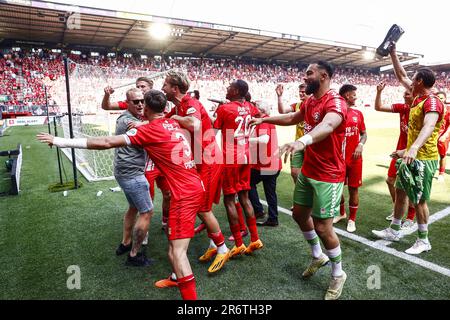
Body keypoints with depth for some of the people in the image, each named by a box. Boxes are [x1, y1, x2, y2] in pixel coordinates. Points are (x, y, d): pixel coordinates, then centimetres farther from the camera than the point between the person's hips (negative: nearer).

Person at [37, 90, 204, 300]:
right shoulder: (173, 124, 9)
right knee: (174, 237, 30)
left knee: (176, 252, -8)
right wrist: (140, 127, 26)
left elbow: (106, 143, -15)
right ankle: (179, 277, 49)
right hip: (194, 187, 10)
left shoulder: (150, 130, -12)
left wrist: (60, 141, -9)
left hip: (185, 193, -9)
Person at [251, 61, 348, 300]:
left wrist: (303, 141, -64)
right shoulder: (309, 101, 8)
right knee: (299, 213, 18)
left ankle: (338, 274, 24)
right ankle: (317, 256, 42)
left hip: (328, 175, -9)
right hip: (307, 171, 9)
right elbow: (293, 118, 28)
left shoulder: (335, 102, -21)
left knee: (322, 227, -3)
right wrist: (265, 119, 28)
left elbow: (328, 125, -44)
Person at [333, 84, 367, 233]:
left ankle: (352, 219, 20)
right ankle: (341, 213, 33)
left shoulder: (358, 113, 5)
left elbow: (364, 133, 10)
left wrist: (361, 145, -8)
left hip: (354, 157, 2)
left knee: (353, 188, 5)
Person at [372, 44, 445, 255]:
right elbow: (401, 76, 19)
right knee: (400, 192, 15)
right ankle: (394, 231, 29)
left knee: (419, 200, 0)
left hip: (424, 159, -9)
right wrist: (393, 53, 18)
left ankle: (423, 241, 17)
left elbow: (429, 126, -39)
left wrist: (414, 148, -55)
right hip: (411, 156, 9)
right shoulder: (417, 97, 7)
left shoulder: (432, 102, -20)